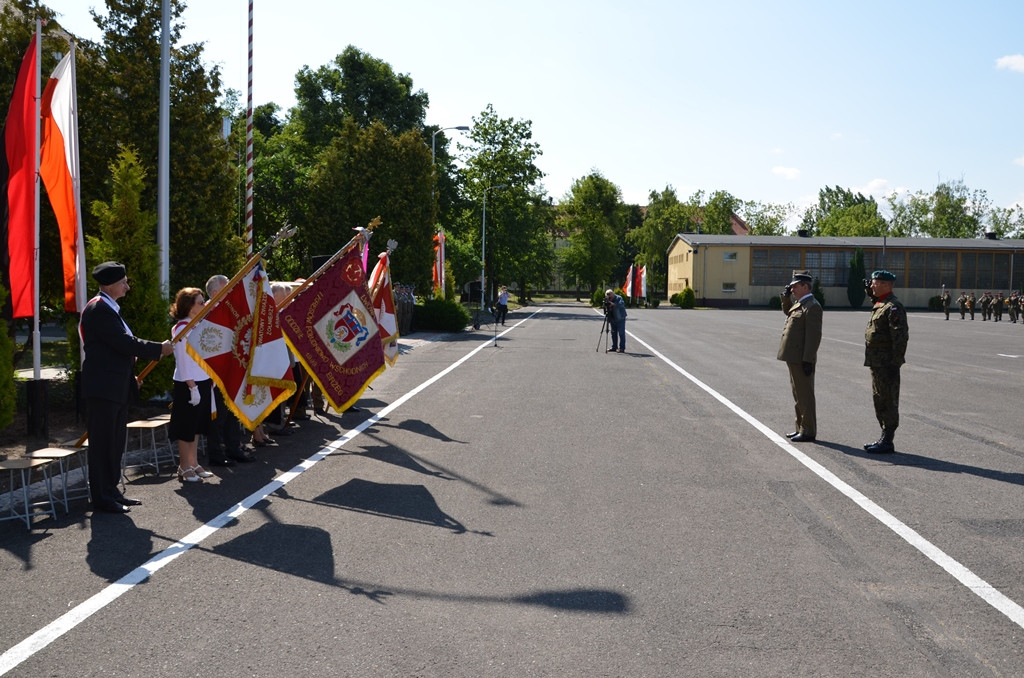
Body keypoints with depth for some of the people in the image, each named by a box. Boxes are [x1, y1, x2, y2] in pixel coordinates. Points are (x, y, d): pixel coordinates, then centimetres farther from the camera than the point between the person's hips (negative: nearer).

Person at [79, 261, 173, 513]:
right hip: (103, 387, -10)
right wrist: (159, 349, -14)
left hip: (117, 387, 10)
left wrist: (130, 376, 19)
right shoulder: (98, 309, -15)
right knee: (103, 443, -2)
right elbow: (123, 342, -21)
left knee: (116, 442, 15)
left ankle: (111, 491, 23)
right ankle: (102, 497, 5)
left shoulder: (108, 308, 17)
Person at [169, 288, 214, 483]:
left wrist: (210, 382, 13)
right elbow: (183, 361, -18)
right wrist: (192, 387, -20)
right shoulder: (182, 328, -15)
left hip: (203, 382, 9)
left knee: (197, 426, 14)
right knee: (187, 428, 0)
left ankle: (194, 464, 22)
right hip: (188, 385, -9)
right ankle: (184, 469, 9)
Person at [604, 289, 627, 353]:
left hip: (620, 319, -6)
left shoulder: (618, 298, -13)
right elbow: (606, 310, 5)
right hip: (612, 320, 6)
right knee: (613, 333, 11)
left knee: (621, 333, -7)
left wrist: (613, 304, -41)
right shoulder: (607, 300, 4)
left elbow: (621, 304, -31)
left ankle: (622, 348, -7)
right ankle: (614, 347, 20)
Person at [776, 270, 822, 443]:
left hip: (802, 360, -10)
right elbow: (787, 312, 36)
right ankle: (801, 428, 25)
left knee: (805, 396, -2)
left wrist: (808, 361, -23)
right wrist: (786, 297, 17)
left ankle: (808, 431, 5)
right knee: (798, 395, 16)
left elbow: (814, 336, -21)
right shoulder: (799, 303, 13)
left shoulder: (812, 306, -16)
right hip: (794, 358, 10)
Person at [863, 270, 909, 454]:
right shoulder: (880, 305, 15)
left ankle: (887, 442, 2)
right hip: (877, 363, 11)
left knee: (888, 402, -3)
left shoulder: (893, 307, -16)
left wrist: (895, 363, -23)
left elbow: (900, 337, -22)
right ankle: (884, 437, 26)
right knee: (879, 400, 16)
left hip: (887, 364, -11)